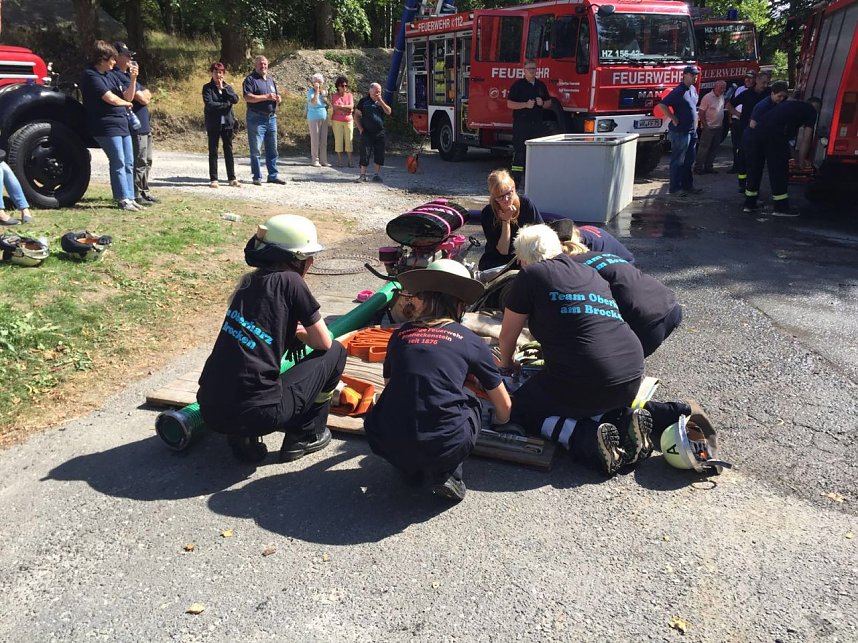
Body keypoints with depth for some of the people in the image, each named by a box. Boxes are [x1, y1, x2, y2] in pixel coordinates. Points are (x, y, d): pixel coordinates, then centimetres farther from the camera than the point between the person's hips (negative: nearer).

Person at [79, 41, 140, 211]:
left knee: (128, 163, 7)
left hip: (122, 124, 9)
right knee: (118, 163, -9)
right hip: (106, 125, -9)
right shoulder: (90, 75, -9)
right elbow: (111, 98, -15)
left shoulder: (109, 75, 18)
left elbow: (127, 96, 14)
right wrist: (126, 103, 2)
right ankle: (123, 199, -4)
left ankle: (129, 198, 12)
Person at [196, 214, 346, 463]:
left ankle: (242, 437, 18)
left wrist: (293, 331, 25)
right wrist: (302, 333, 21)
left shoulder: (248, 281, 13)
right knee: (336, 352, 10)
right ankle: (304, 437, 16)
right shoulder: (289, 281, -6)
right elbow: (324, 342, 2)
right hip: (256, 413, -7)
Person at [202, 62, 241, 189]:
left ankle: (232, 178, 10)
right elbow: (209, 104, -13)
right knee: (213, 151, 1)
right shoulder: (207, 87, 0)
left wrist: (223, 88, -9)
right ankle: (213, 179, 6)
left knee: (228, 151, 5)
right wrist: (225, 104, -9)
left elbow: (235, 99, -7)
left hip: (227, 123, 3)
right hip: (213, 123, -3)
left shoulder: (227, 87, 11)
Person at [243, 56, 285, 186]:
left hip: (271, 117, 7)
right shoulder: (250, 79, -4)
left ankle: (273, 175, 17)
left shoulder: (271, 80, 19)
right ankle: (257, 177, 4)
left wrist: (278, 98, 1)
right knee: (255, 150, -2)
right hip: (256, 118, -7)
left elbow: (276, 97, 26)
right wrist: (266, 97, -21)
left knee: (272, 149, 10)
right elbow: (247, 97, -17)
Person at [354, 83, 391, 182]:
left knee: (379, 154, 3)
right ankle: (363, 175, 1)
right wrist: (360, 129, -4)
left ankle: (377, 174, 13)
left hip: (380, 133, 3)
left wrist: (381, 101, -12)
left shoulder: (381, 101, 12)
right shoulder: (364, 101, 3)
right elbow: (357, 116, 4)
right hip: (367, 133, -3)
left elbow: (388, 112, -3)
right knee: (365, 153, -5)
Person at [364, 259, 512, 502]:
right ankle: (446, 473, 9)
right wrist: (500, 421, 44)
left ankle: (411, 470, 14)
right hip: (445, 448, -2)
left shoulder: (400, 335, 13)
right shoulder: (471, 342, 9)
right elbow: (504, 409, 19)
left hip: (389, 445, 2)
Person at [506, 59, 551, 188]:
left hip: (537, 123, 5)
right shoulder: (518, 85, -1)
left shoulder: (541, 85, 15)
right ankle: (515, 180, -6)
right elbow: (509, 104, -7)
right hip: (521, 123, -5)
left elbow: (549, 103, 20)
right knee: (519, 152, -7)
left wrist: (542, 103, -2)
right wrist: (526, 104, -17)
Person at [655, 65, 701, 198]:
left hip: (692, 131, 9)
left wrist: (695, 120, 18)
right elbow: (662, 105, -22)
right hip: (680, 132, -9)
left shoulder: (693, 89, 12)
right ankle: (674, 188, 4)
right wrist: (674, 119, -18)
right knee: (678, 161, -2)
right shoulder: (678, 91, -15)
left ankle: (687, 185, 23)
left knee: (689, 160, 14)